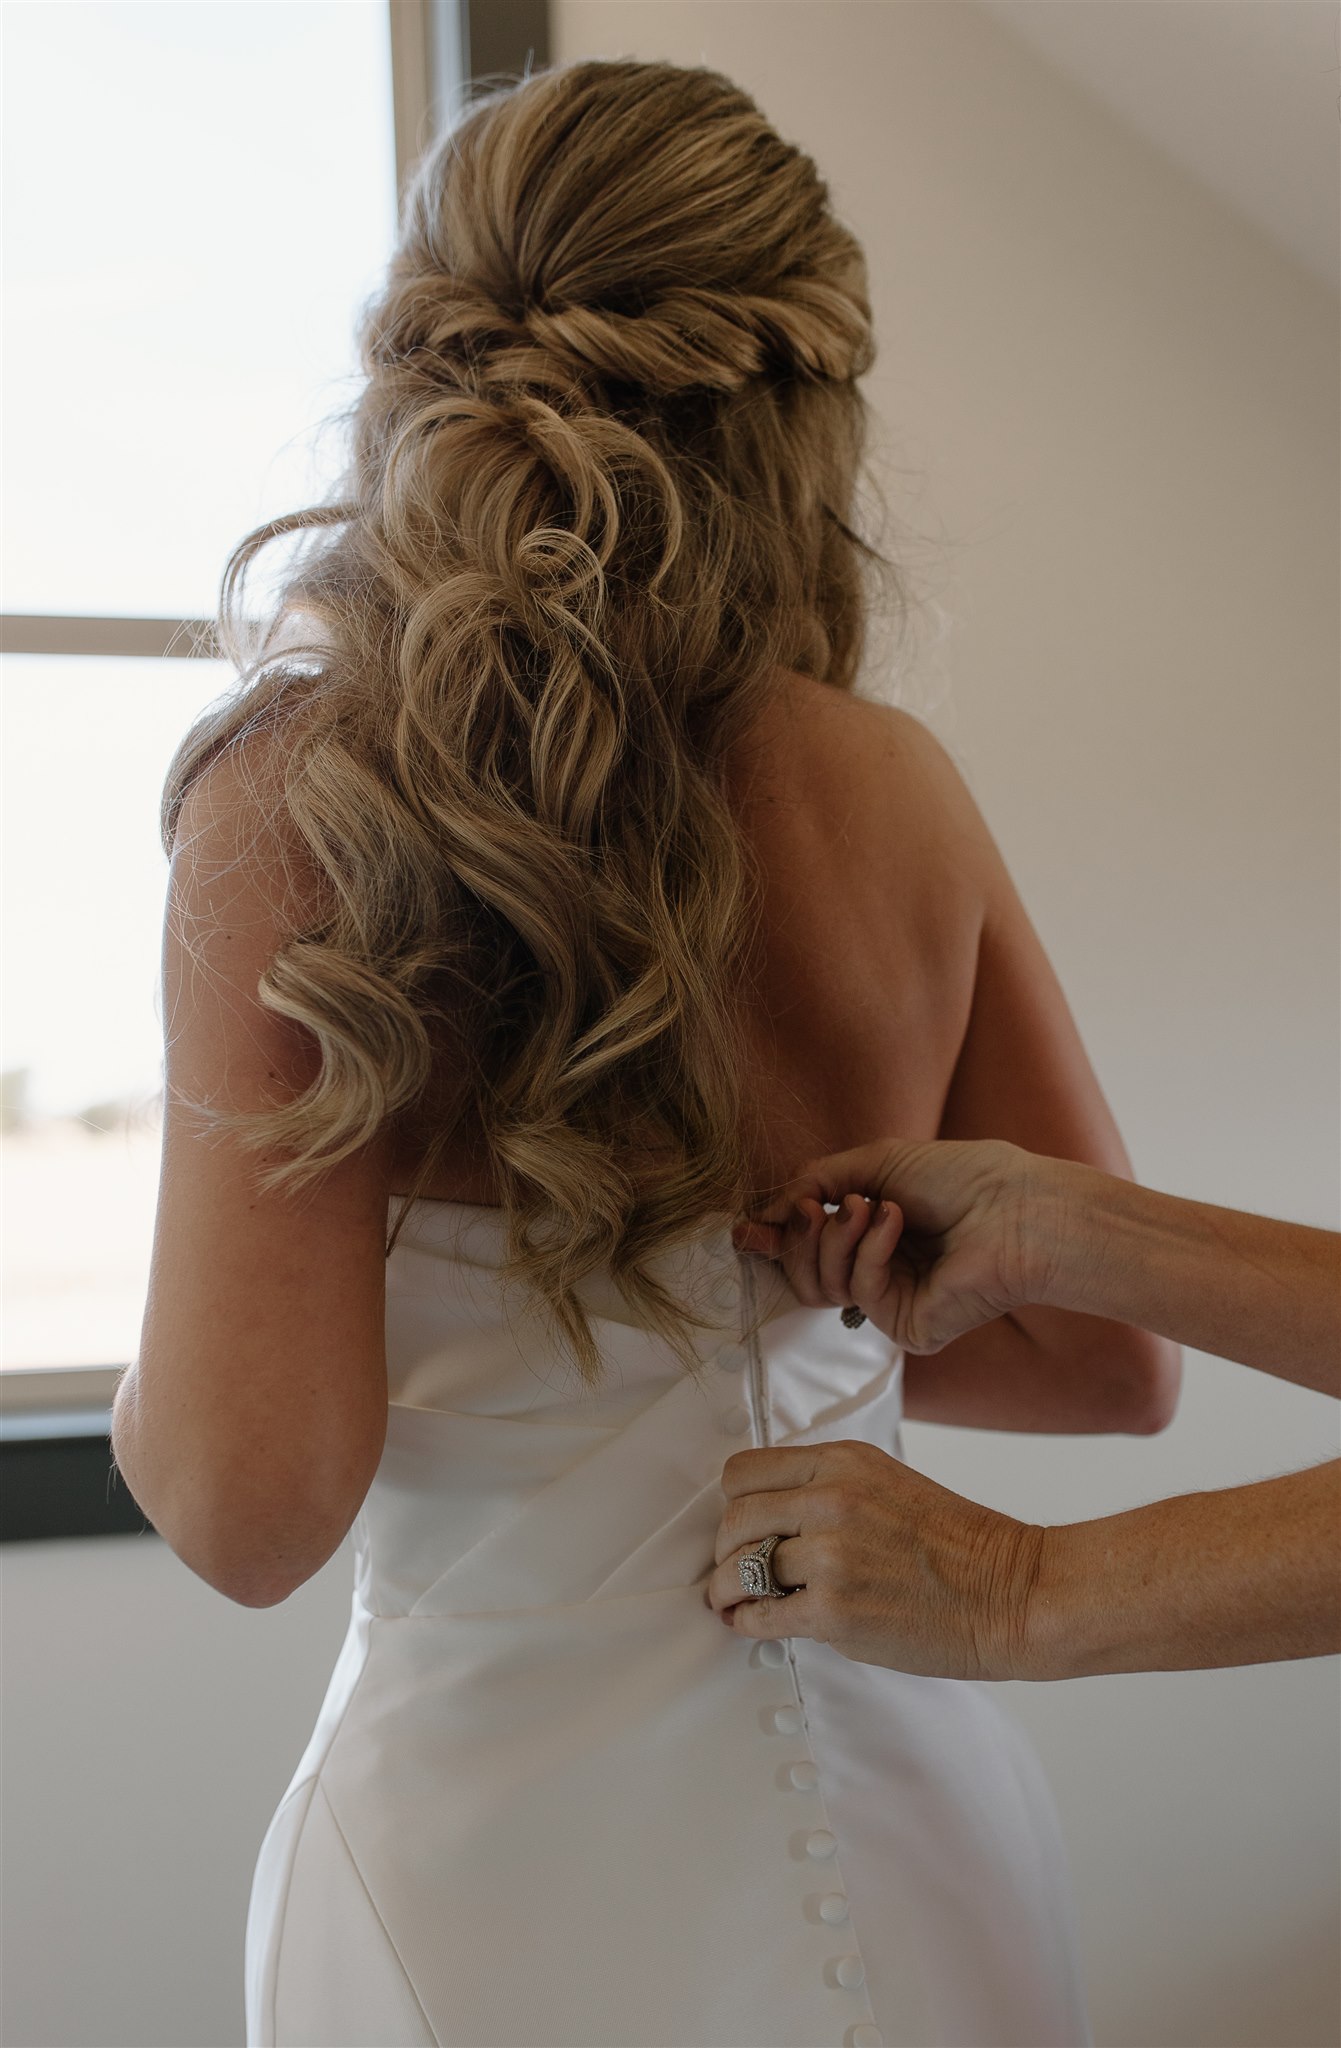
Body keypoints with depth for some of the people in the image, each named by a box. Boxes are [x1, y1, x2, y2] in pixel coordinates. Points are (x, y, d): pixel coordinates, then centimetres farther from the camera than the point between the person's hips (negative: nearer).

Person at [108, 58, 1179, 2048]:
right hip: (906, 1840, 4)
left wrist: (142, 1404, 1)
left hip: (518, 1881, -3)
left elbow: (251, 1505, -21)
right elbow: (1113, 1356, 1)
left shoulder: (295, 800, -16)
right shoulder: (899, 791, -6)